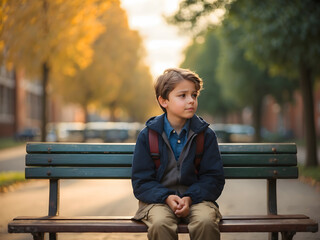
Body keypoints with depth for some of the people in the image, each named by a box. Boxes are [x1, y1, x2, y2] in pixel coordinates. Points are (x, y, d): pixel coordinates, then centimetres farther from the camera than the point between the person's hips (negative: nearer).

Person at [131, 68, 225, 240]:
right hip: (158, 198, -1)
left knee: (206, 222, -32)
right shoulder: (147, 135, 2)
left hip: (196, 197, 1)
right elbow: (141, 182, 1)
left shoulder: (206, 135, 4)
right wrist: (167, 198, -17)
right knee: (160, 224, -34)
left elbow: (214, 178, 3)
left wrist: (190, 198, -15)